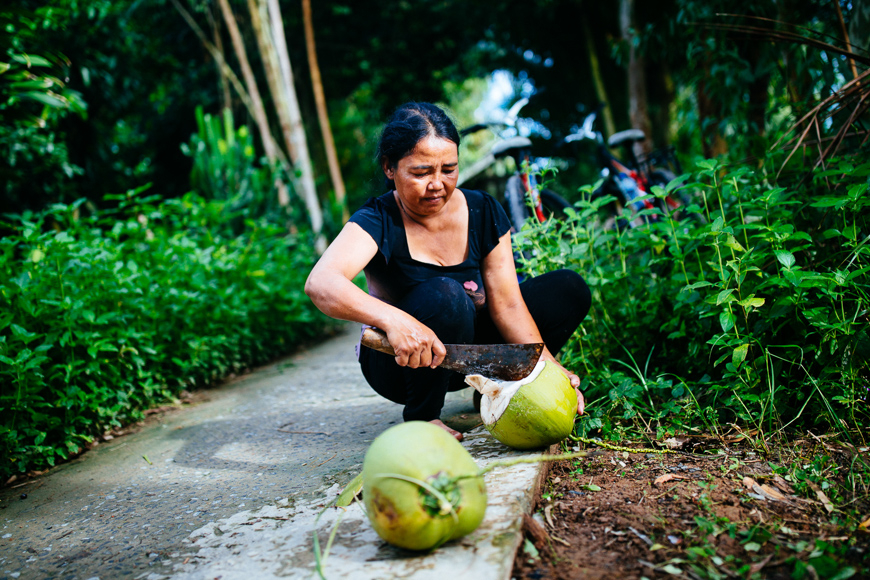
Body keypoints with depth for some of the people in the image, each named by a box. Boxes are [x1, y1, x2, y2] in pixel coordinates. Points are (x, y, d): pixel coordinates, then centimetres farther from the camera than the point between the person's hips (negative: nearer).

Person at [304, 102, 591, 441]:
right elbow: (320, 283, -40)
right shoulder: (378, 222, -21)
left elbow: (507, 303, -10)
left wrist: (547, 366, -24)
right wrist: (393, 319, -57)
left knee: (569, 289, -8)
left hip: (468, 347, 5)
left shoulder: (484, 213, -7)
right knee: (443, 296, -37)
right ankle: (422, 419, -14)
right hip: (399, 361, -5)